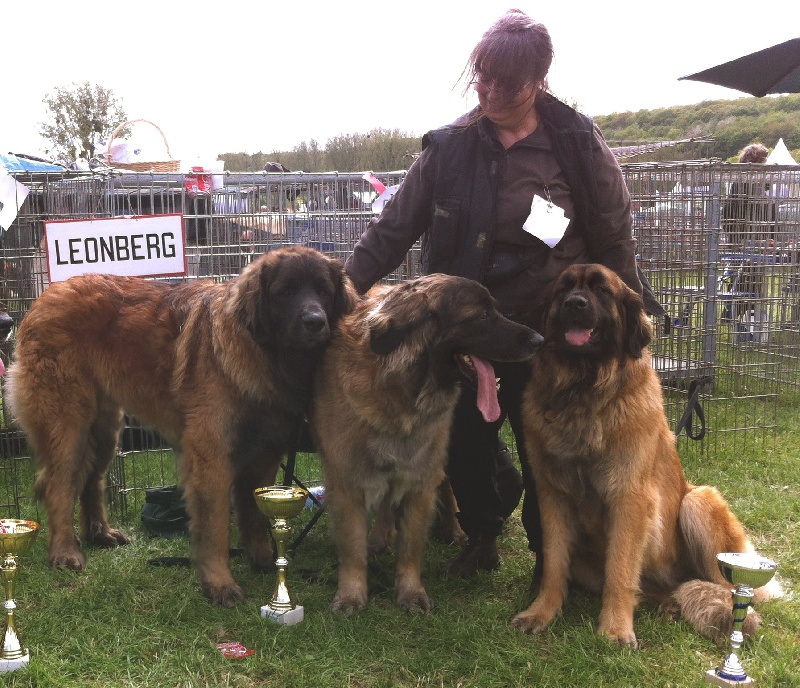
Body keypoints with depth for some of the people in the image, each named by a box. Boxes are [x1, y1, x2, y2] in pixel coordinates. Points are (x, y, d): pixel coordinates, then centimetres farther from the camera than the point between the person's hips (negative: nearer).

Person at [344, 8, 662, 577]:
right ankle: (482, 536, 42)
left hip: (546, 333, -3)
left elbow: (615, 242, -2)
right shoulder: (450, 146, -2)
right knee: (464, 446, 12)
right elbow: (393, 228, 2)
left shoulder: (579, 145, -9)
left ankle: (550, 566, 30)